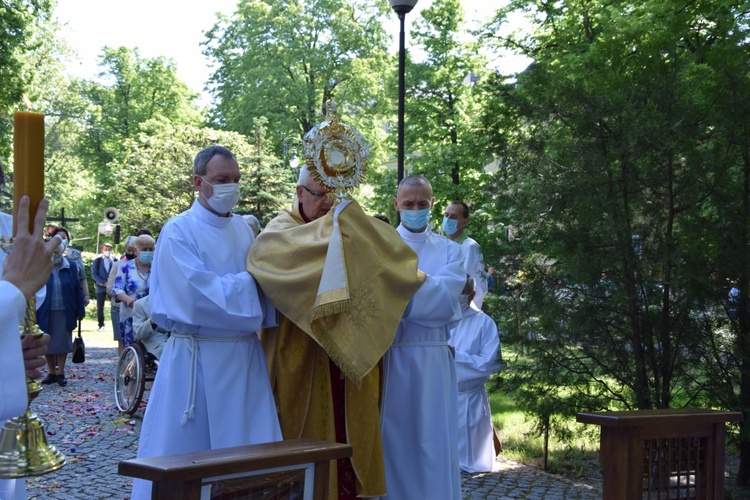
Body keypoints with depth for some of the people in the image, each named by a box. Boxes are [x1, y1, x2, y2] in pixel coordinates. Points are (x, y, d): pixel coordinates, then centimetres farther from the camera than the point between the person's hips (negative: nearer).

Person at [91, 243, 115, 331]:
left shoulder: (115, 261, 4)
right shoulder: (97, 261, 5)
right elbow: (94, 274, 0)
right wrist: (104, 283, -11)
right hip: (101, 287, 1)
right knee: (100, 307, 3)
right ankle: (101, 325, 12)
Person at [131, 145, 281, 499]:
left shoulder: (243, 229, 11)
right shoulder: (179, 231, -9)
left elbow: (260, 281, 13)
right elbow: (197, 295, -20)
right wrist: (251, 282, -10)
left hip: (245, 354, 6)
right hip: (198, 358, -6)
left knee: (251, 453, 9)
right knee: (186, 449, 3)